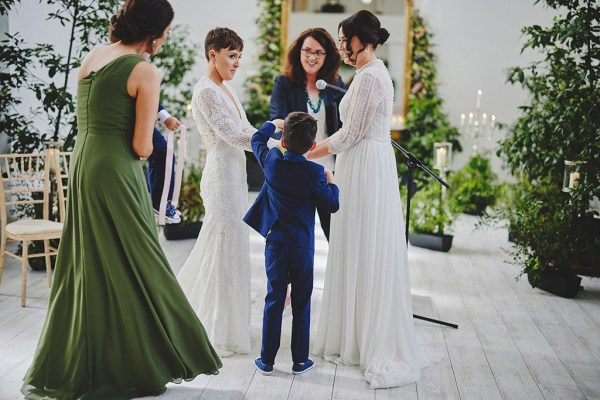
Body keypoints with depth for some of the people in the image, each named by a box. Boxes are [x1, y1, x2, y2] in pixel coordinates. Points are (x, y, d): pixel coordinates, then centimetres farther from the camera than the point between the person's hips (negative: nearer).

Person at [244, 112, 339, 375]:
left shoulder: (271, 162, -5)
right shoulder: (315, 173, -13)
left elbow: (257, 140, 16)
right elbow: (332, 205, -5)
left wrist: (273, 124, 31)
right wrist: (331, 182, 11)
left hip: (275, 243, 2)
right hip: (303, 246, -2)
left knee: (273, 300, 9)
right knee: (301, 304, 9)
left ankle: (267, 360, 15)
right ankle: (300, 361, 18)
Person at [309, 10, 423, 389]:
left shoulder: (369, 76, -15)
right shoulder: (374, 72, 16)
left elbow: (351, 134, -15)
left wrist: (306, 154, -5)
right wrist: (315, 145, 13)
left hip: (366, 169, -10)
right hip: (366, 167, 10)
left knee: (367, 255, -5)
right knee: (359, 254, 14)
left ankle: (381, 351, 4)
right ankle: (358, 339, 25)